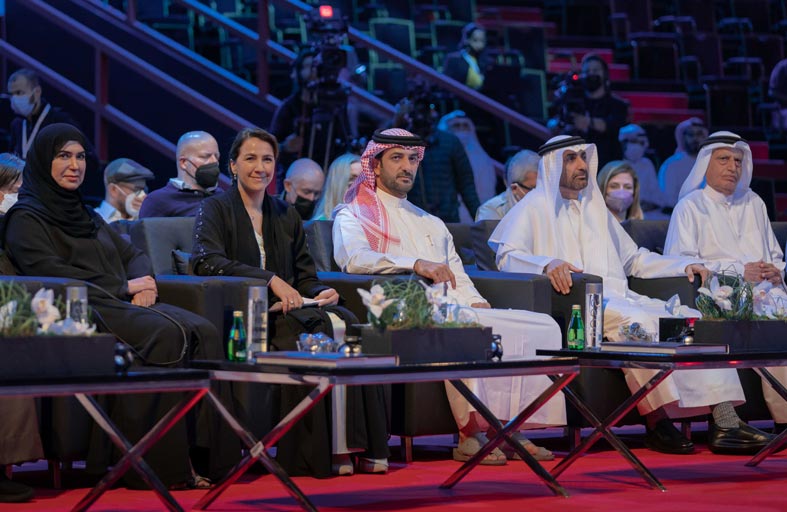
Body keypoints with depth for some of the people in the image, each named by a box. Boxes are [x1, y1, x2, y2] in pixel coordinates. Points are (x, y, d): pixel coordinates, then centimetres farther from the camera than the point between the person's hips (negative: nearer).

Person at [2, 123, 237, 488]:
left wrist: (144, 281, 1)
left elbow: (132, 254, 27)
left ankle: (203, 454, -28)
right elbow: (49, 273, -11)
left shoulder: (86, 215, 30)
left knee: (202, 332, -20)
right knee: (166, 334, -32)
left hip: (122, 306, 8)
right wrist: (123, 287, -8)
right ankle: (164, 464, -32)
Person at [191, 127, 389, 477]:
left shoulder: (286, 215, 24)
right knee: (315, 332, -33)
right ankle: (321, 453, -32)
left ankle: (358, 446, -31)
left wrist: (321, 292, -3)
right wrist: (271, 280, -20)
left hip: (287, 308, 5)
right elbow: (208, 261, -12)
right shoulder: (215, 210, 6)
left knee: (345, 322, -27)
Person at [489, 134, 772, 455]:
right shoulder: (534, 208, 8)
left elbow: (634, 258, 31)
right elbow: (507, 256, -8)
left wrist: (684, 265, 17)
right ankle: (657, 421, -32)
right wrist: (547, 264, -29)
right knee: (636, 321, -36)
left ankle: (725, 420, -23)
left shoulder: (595, 208, 29)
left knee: (695, 320, -14)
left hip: (619, 296, 7)